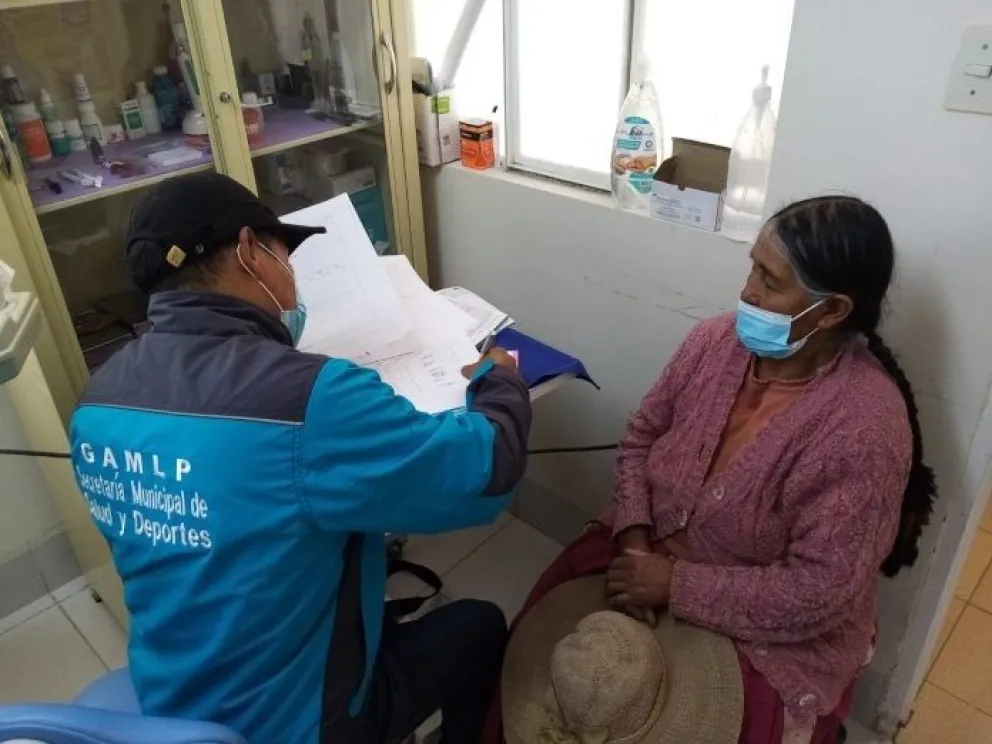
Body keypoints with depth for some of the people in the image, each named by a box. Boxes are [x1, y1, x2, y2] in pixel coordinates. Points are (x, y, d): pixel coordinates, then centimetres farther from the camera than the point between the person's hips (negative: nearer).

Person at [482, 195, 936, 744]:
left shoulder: (866, 426, -26)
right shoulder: (716, 340, -9)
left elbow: (818, 592, -24)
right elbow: (642, 435, 1)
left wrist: (675, 586, -22)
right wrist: (633, 536, -14)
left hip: (770, 637, -4)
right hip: (649, 554, 5)